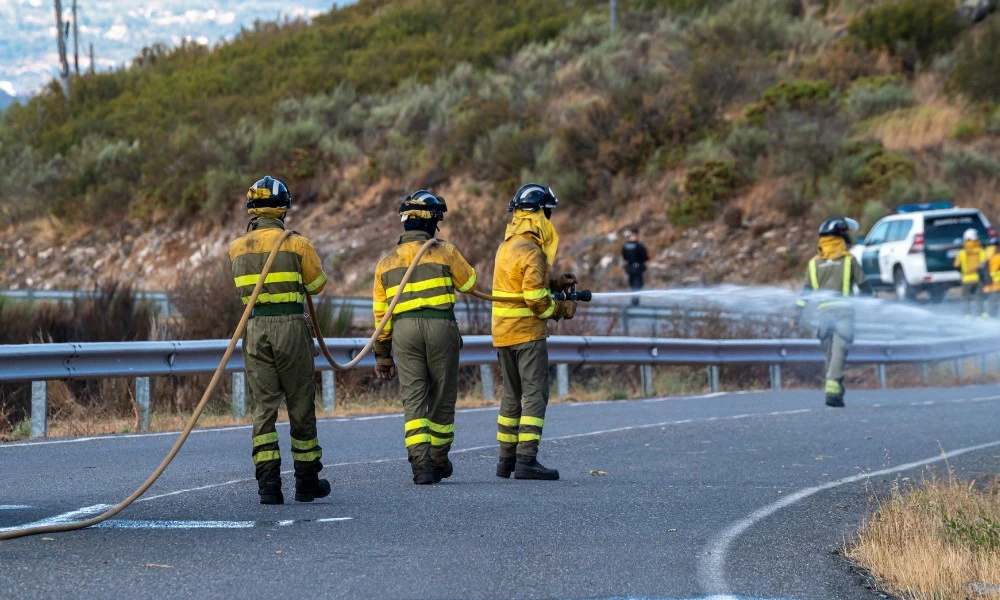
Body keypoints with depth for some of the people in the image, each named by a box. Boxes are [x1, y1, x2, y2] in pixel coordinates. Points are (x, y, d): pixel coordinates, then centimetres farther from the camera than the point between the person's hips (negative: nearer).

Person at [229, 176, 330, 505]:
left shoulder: (237, 249, 5)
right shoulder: (297, 244, -5)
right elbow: (316, 284, 8)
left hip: (255, 328, 3)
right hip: (290, 325, -3)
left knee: (263, 407, 4)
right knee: (301, 406, 8)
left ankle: (268, 484, -4)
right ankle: (307, 483, 16)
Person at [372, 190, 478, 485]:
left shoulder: (387, 261, 12)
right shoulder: (444, 252, 2)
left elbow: (381, 312, 13)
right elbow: (469, 283, 17)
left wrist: (382, 353, 19)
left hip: (403, 329, 2)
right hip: (440, 326, -2)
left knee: (414, 399, 0)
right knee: (442, 397, 11)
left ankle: (421, 464, -13)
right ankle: (438, 461, 19)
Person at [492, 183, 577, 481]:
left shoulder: (507, 246, 12)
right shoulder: (532, 252, -17)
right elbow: (535, 298, -21)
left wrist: (555, 283, 13)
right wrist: (562, 309, -5)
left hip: (503, 333, 9)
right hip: (527, 333, -9)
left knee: (511, 395, 15)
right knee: (535, 395, -7)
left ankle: (507, 459, 18)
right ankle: (526, 460, -13)